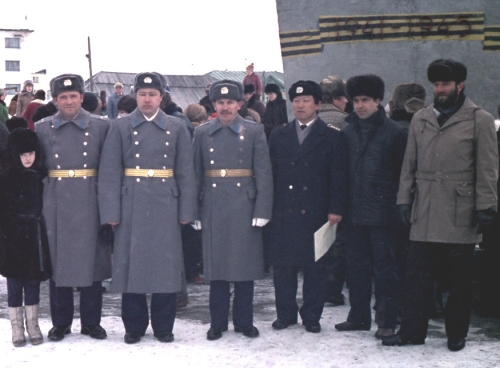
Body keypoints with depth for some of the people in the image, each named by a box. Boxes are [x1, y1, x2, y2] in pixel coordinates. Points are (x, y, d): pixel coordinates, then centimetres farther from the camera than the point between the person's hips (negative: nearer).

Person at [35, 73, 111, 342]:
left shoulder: (100, 126, 4)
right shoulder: (42, 129, 7)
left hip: (89, 202, -1)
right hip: (56, 204, 1)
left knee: (91, 259, 4)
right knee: (57, 260, 5)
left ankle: (91, 322, 16)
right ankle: (60, 323, 17)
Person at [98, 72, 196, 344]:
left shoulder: (177, 128, 7)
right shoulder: (120, 127, 4)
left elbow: (185, 172, 6)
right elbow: (110, 173, 0)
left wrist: (186, 211, 0)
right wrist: (111, 212, -7)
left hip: (165, 206, 1)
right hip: (131, 206, -1)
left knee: (166, 264, 3)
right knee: (131, 264, 3)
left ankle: (163, 326, 16)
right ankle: (134, 326, 16)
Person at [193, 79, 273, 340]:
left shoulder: (254, 132, 3)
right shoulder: (202, 133, 8)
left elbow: (264, 174, -1)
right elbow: (196, 174, 7)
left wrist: (262, 210, -8)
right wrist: (194, 211, 3)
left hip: (244, 206, -1)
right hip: (214, 208, 1)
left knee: (245, 265, 4)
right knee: (216, 266, 5)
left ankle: (244, 321, 16)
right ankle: (218, 323, 15)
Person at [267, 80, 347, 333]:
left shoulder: (332, 137, 4)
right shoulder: (278, 136, 12)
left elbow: (338, 178, 0)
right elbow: (270, 174, 10)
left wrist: (335, 209, -9)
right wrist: (267, 208, 4)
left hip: (315, 214, -2)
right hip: (283, 214, 2)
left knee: (315, 267, 4)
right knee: (282, 265, 5)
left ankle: (311, 316, 15)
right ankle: (285, 313, 17)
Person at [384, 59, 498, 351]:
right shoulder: (421, 119, 12)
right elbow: (410, 164, 15)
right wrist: (405, 199, 9)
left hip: (461, 214, -3)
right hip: (424, 213, 3)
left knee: (460, 279, 6)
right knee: (418, 275, 3)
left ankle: (457, 334, 18)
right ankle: (413, 331, 11)